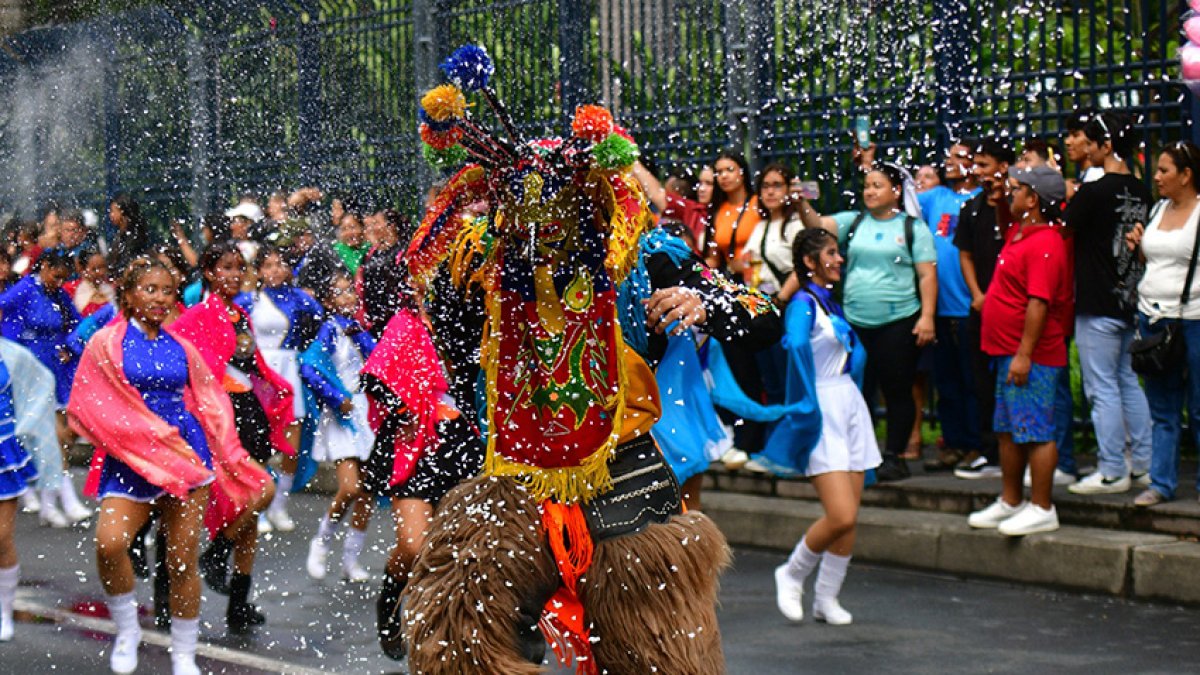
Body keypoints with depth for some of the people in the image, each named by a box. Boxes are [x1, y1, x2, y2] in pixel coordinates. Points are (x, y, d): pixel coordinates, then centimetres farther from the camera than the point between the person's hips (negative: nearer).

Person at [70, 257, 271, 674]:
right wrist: (156, 438, -11)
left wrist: (230, 461, 9)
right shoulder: (107, 343, 1)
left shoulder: (180, 349, 12)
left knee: (184, 559, 0)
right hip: (129, 460, -3)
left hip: (187, 454, 3)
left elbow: (209, 403, 18)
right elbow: (92, 408, -5)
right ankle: (126, 629, 1)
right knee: (108, 543, -24)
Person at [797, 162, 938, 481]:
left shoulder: (913, 227, 1)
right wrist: (802, 204, -23)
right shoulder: (853, 222, 10)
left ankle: (894, 457, 10)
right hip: (855, 322, 3)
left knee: (897, 391, 2)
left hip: (898, 322, -3)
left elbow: (927, 275, -3)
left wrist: (927, 316, -11)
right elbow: (818, 224, -4)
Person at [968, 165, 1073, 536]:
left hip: (1031, 356, -11)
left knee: (1035, 432, -6)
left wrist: (1024, 353, -26)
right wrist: (1000, 201, 20)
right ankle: (1010, 502, 25)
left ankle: (1042, 510, -2)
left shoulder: (1044, 244, -19)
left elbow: (1039, 302, -24)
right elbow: (1007, 222, 40)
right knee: (1008, 431, 16)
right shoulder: (1019, 232, 12)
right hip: (1010, 352, 11)